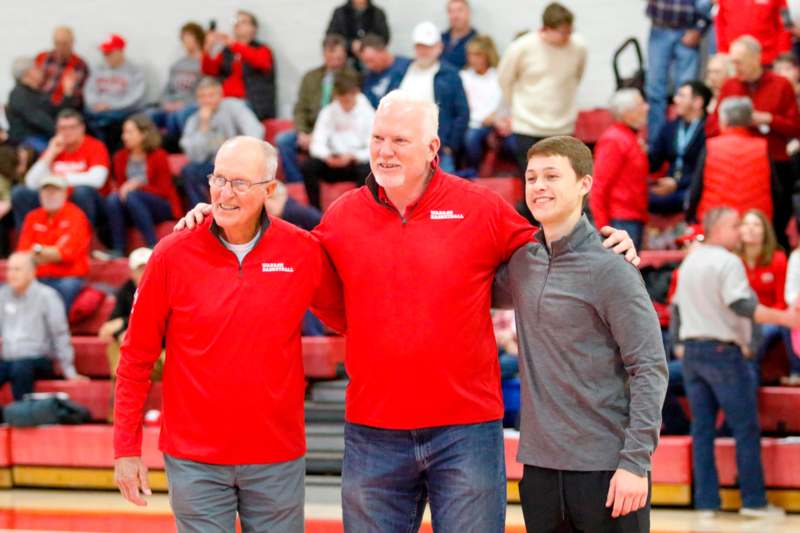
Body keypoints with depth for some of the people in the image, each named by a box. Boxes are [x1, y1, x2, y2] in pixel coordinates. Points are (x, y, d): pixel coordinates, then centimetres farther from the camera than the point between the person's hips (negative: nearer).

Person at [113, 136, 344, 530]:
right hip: (194, 459, -1)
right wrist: (126, 449, 0)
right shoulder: (172, 254, -5)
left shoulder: (304, 253, -4)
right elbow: (136, 358, 1)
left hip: (277, 457, 1)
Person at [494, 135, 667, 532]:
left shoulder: (611, 270, -8)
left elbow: (650, 369, -10)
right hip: (539, 466, 6)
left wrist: (635, 461, -16)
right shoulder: (521, 263, 8)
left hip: (606, 469, -5)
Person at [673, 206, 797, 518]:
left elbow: (678, 306, 20)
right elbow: (741, 305, -23)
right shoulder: (728, 262, -13)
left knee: (702, 430, 7)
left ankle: (706, 501, 5)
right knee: (746, 428, 0)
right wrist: (783, 318, -24)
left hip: (692, 351, 8)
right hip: (723, 350, -8)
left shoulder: (689, 262, 14)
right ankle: (753, 501, 1)